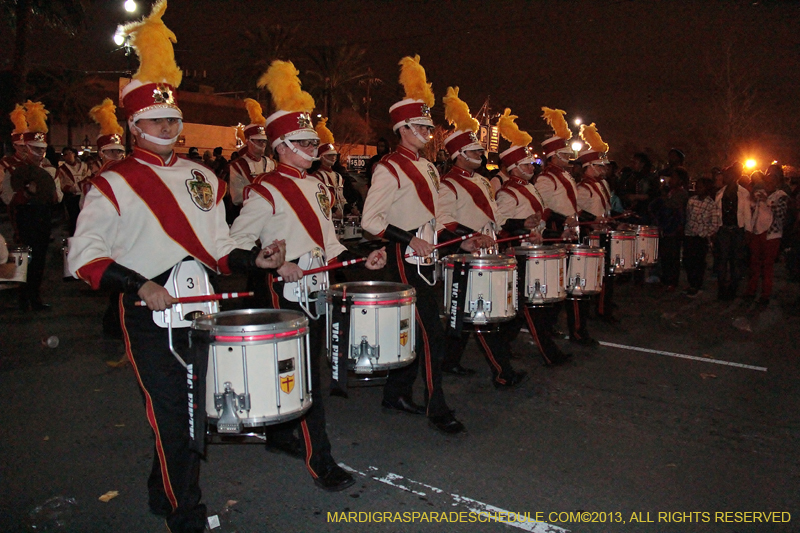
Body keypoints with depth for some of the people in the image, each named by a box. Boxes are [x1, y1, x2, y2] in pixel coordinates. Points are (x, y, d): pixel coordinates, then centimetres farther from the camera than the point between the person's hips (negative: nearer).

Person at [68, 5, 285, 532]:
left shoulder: (202, 177, 13)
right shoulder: (114, 183, -4)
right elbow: (84, 255, -9)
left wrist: (254, 259, -2)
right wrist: (141, 286, -21)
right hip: (151, 319, -5)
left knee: (194, 414, 15)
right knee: (173, 420, -2)